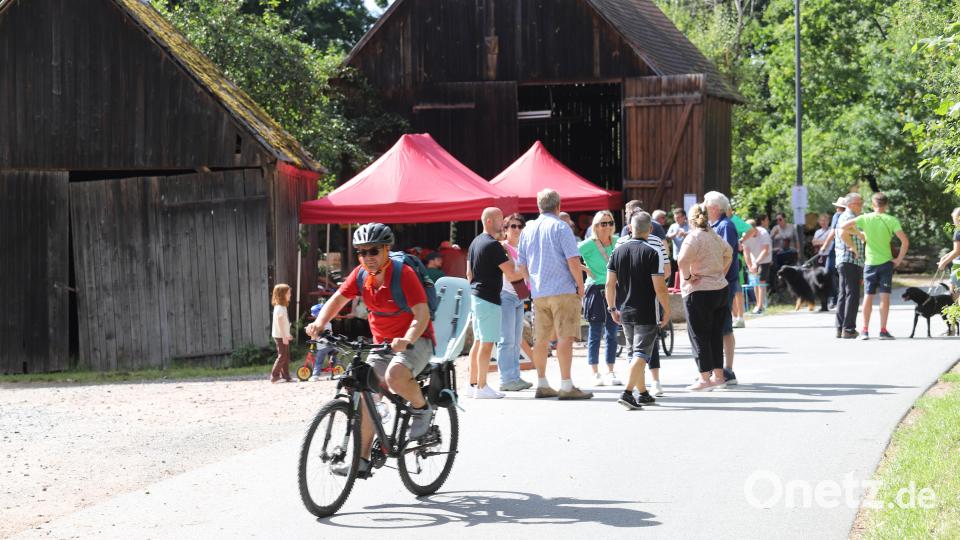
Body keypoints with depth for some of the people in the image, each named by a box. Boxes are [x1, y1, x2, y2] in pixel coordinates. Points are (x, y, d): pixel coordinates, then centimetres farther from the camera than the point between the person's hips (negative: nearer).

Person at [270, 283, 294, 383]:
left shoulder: (282, 307, 14)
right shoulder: (279, 308, -18)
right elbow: (280, 323, -21)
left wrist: (287, 335, 21)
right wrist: (284, 337, -22)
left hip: (284, 336, 10)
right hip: (280, 336, -10)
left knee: (286, 356, 11)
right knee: (282, 356, -7)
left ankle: (285, 376, 14)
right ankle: (274, 377, -3)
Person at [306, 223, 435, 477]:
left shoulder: (403, 274, -20)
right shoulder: (360, 275, -1)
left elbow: (422, 314, -27)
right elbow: (338, 299, 3)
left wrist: (407, 340, -44)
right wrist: (319, 324, -16)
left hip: (415, 341, -7)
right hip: (382, 344, 7)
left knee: (395, 376, -35)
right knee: (364, 392, -4)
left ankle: (421, 409, -4)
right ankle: (362, 460, 3)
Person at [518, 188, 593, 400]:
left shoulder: (528, 230, 11)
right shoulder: (560, 227, -7)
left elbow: (522, 265, 16)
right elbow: (573, 261, -13)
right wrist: (580, 286, -4)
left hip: (538, 293, 6)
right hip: (563, 290, -6)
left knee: (541, 340, 11)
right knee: (565, 337, -7)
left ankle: (542, 385, 17)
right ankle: (566, 386, -11)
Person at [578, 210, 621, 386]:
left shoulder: (617, 241, 6)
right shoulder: (589, 244, -9)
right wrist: (583, 269, -12)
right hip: (596, 291, -5)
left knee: (612, 333, 7)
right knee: (595, 334, 0)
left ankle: (610, 372, 15)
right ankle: (596, 375, 5)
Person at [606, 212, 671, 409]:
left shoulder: (618, 251, 2)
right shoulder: (652, 254, -12)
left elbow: (609, 284, 3)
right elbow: (660, 288, -15)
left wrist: (612, 308, 14)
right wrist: (667, 311, -3)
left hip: (625, 312, 5)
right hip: (646, 314, -5)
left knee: (633, 353, 17)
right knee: (641, 354, -4)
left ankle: (643, 393, 27)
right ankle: (627, 392, -19)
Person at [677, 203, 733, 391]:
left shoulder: (694, 237, -13)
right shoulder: (716, 236, 10)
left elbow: (683, 260, -28)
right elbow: (729, 253, 25)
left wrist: (687, 277, -15)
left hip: (699, 292, -7)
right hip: (721, 289, 7)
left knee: (699, 336, 0)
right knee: (716, 335, 14)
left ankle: (705, 379, 0)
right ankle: (719, 376, 18)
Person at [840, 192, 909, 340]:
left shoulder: (865, 218, -3)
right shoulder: (891, 220, -6)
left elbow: (844, 227, -10)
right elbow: (905, 241, -13)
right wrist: (899, 259, -3)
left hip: (870, 262, 1)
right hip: (886, 262, -1)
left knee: (868, 296, 7)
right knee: (884, 296, 2)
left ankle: (865, 330, 5)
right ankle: (883, 330, -1)